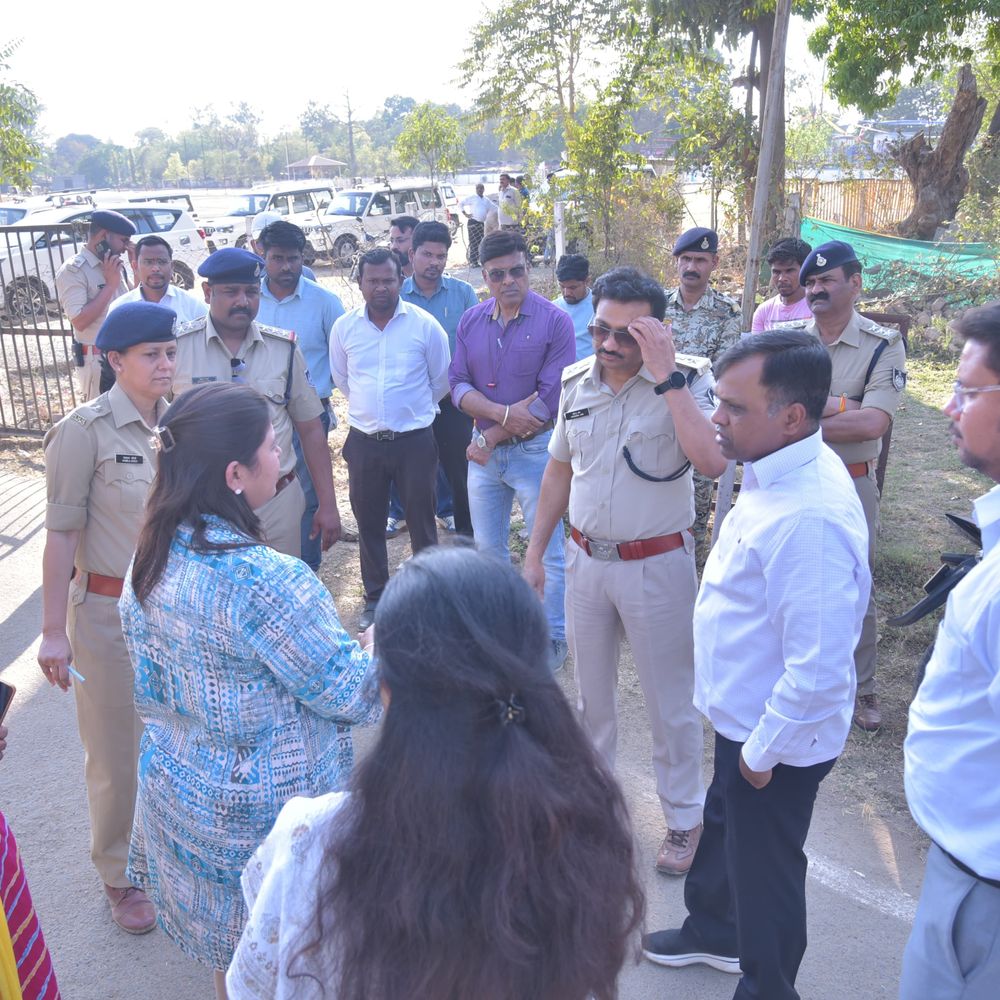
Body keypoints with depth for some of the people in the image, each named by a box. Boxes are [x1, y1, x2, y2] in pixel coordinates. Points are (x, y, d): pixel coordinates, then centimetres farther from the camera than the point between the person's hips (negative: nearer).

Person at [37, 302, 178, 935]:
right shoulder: (83, 431, -14)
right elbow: (62, 532, -13)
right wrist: (55, 630, -12)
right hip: (111, 611, -4)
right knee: (118, 751, 11)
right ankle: (119, 876, 33)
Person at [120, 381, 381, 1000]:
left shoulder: (151, 560, -7)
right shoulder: (266, 581, -32)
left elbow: (150, 688, 5)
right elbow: (347, 691, -21)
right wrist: (385, 638, -2)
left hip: (181, 785, 7)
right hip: (266, 806, -7)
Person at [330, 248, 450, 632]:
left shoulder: (425, 324, -6)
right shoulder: (344, 327, 2)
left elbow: (440, 380, 6)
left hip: (414, 438, -2)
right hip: (364, 441, 3)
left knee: (421, 519, 6)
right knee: (368, 521, 12)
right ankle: (374, 596, 27)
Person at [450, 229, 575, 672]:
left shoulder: (554, 321, -10)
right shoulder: (470, 322, 5)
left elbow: (552, 398, -16)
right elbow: (458, 384, 0)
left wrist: (490, 437, -13)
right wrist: (503, 413, -19)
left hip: (535, 449, -5)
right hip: (484, 452, 5)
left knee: (548, 551, 4)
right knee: (487, 547, 16)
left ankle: (553, 639, 20)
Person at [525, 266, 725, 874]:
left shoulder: (688, 381, -16)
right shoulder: (577, 382, 0)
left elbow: (712, 461, -35)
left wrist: (666, 375, -32)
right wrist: (535, 552, 11)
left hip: (657, 566, -5)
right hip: (586, 559, 5)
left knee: (671, 699, 10)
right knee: (592, 687, 22)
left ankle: (685, 816, 31)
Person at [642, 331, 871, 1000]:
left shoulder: (809, 519, -35)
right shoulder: (780, 470, -4)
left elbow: (818, 669, -32)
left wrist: (762, 751, -18)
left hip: (777, 741, -9)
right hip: (745, 717, 9)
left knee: (764, 869, 15)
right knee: (723, 829, 30)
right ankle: (715, 933, 57)